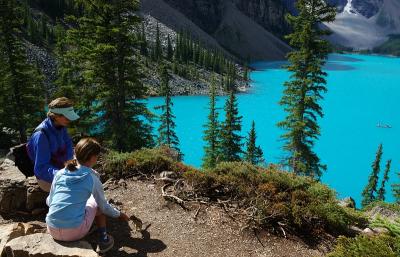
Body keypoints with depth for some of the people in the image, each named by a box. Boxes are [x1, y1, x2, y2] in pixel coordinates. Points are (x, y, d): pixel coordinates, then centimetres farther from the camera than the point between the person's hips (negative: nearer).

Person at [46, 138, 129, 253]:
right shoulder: (92, 178, -5)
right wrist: (119, 214, 25)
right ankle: (104, 240, 20)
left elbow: (49, 202, 14)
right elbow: (103, 206, 6)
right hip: (74, 232, -4)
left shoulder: (60, 173, 4)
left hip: (52, 231, 4)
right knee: (98, 203, 20)